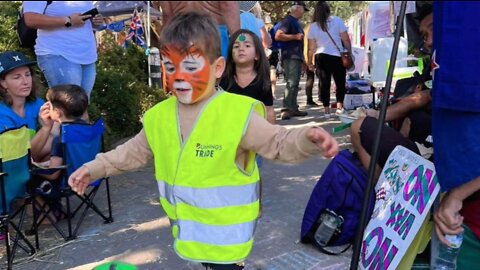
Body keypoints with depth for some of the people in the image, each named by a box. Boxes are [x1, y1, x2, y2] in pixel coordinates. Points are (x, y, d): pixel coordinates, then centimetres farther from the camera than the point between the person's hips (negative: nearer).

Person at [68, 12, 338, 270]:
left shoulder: (237, 114, -19)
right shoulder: (158, 116, -2)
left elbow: (280, 143, -17)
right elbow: (135, 151, 12)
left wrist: (308, 138, -36)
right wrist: (95, 168, 10)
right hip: (187, 225, 6)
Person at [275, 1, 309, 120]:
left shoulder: (296, 22, 20)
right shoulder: (288, 20, -8)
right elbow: (278, 36, -18)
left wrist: (302, 57, 22)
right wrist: (295, 36, -20)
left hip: (297, 57, 10)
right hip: (290, 57, -10)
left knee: (295, 84, 10)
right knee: (291, 83, -16)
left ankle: (293, 108, 14)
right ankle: (286, 110, -17)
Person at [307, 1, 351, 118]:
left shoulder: (313, 26, 3)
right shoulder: (337, 20, -2)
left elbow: (311, 47, 2)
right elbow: (346, 40, -3)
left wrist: (309, 62, 10)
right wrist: (349, 52, 9)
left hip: (321, 57, 1)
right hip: (337, 56, -1)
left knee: (324, 83, 5)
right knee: (340, 82, 11)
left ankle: (327, 110, 5)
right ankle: (339, 106, 6)